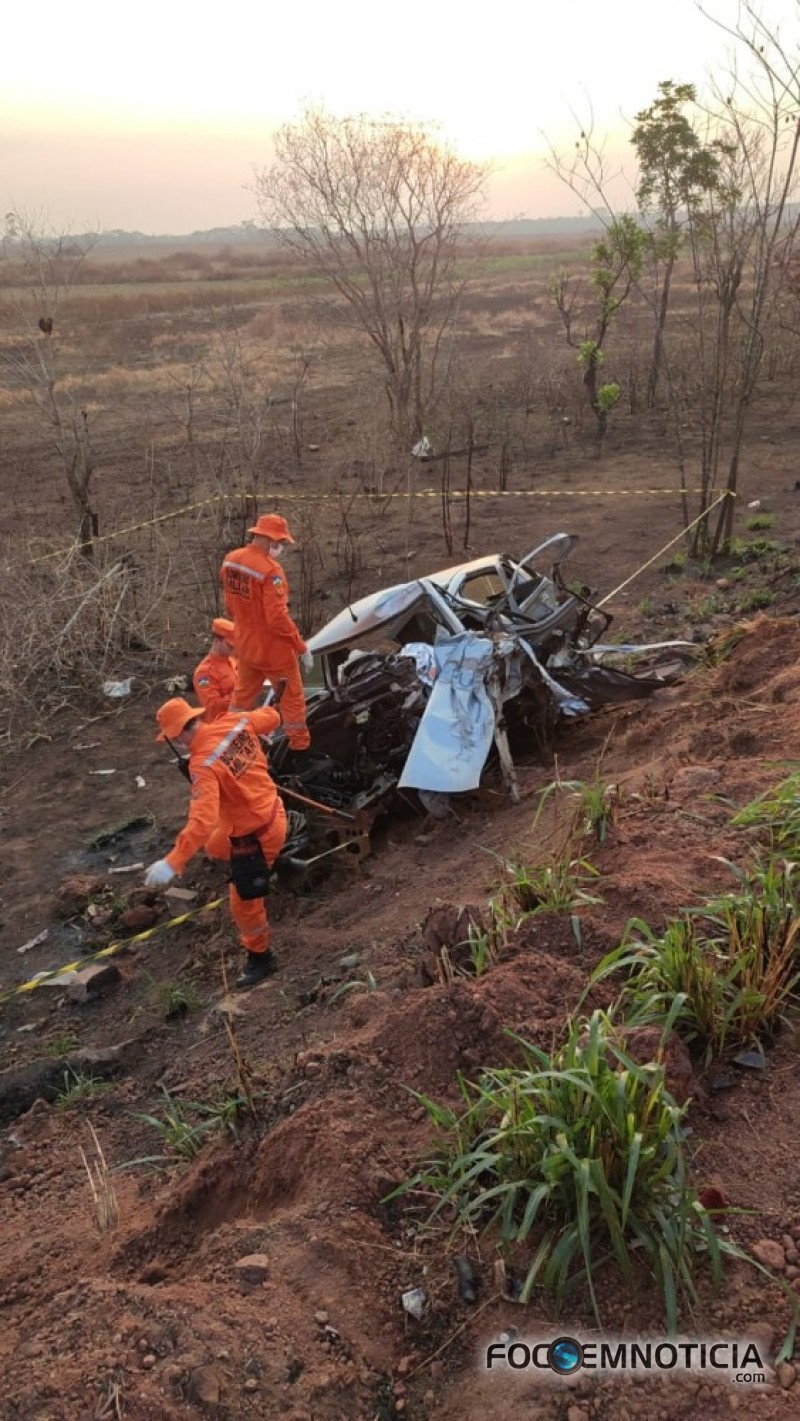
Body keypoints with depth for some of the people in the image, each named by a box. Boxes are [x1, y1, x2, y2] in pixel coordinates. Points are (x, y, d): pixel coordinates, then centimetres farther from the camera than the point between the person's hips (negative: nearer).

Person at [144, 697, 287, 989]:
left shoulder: (203, 764, -31)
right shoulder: (236, 722, -11)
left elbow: (202, 821, -39)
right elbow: (271, 717, 8)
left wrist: (172, 863, -39)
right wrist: (260, 714, 31)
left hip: (255, 835, -9)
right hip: (271, 811, 9)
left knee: (244, 902, 7)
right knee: (215, 846, 36)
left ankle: (261, 958, 28)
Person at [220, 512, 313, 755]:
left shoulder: (230, 560, -3)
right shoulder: (270, 569, -27)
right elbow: (278, 618, -27)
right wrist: (302, 648, -19)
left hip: (244, 644, 7)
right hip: (273, 647, -7)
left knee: (242, 694, 24)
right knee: (292, 697, 11)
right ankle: (300, 745, 21)